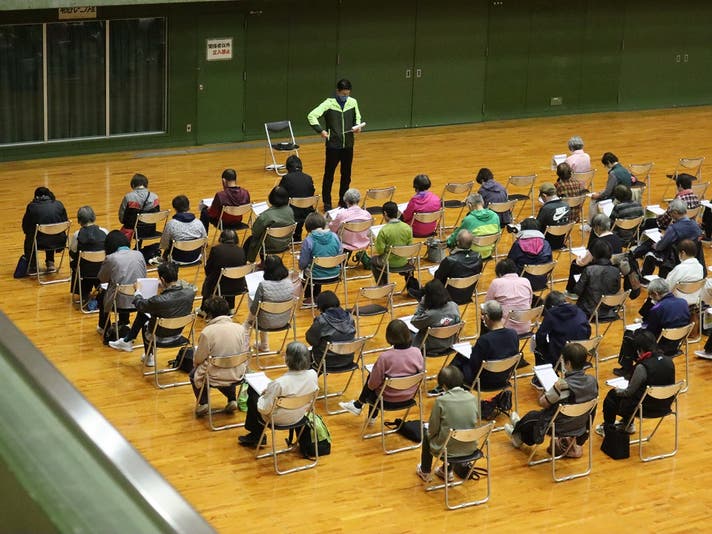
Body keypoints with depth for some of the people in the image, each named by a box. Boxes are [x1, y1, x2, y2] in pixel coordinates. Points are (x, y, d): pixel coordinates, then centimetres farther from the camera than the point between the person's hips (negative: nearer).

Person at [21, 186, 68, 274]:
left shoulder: (32, 206, -3)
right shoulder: (59, 205, 2)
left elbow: (25, 227, 4)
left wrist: (29, 233, 25)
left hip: (40, 243, -2)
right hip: (59, 242, 2)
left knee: (29, 238, 33)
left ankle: (32, 266, 34)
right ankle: (50, 263, 36)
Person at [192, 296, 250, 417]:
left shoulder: (207, 332, -21)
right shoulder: (240, 328, -9)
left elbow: (198, 359, -10)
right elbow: (245, 353, 2)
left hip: (215, 379, -3)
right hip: (237, 377, 3)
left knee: (194, 374, 28)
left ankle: (203, 403, 14)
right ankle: (232, 400, 22)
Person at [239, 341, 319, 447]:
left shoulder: (279, 384, -37)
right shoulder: (313, 375, -20)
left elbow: (264, 409, -27)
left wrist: (264, 394, -5)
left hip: (278, 419, -6)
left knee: (252, 396, 24)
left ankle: (256, 435, 42)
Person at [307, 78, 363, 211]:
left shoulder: (353, 102, 1)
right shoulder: (329, 103, -12)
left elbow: (357, 117, 18)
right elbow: (311, 116, -16)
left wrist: (357, 126, -3)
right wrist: (321, 130, -23)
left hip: (348, 146, 4)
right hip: (333, 146, -4)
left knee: (346, 175, 12)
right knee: (329, 175, 5)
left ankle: (343, 201, 25)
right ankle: (327, 203, 16)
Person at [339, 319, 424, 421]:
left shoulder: (385, 357, -26)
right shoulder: (417, 352, -15)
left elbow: (373, 384, -17)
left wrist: (370, 383, 7)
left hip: (389, 400, -5)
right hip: (409, 398, 5)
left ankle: (358, 405, 44)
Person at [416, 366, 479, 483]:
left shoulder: (441, 401, -18)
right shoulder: (473, 398, -7)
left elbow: (433, 429, -10)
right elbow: (476, 421, 6)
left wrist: (430, 433, 13)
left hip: (448, 450, -4)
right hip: (470, 449, 4)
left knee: (426, 435, 28)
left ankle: (425, 472, 44)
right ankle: (446, 472, 48)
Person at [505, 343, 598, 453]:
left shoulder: (563, 385, -33)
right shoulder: (592, 381, -15)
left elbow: (542, 402, -19)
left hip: (560, 428, -5)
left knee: (532, 415, 26)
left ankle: (517, 433, 56)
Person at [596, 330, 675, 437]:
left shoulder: (642, 367, -26)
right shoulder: (669, 361, -6)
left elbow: (629, 392, -15)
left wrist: (618, 390, 7)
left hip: (647, 408, -7)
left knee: (612, 395, 15)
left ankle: (607, 428, 34)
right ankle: (628, 424, 43)